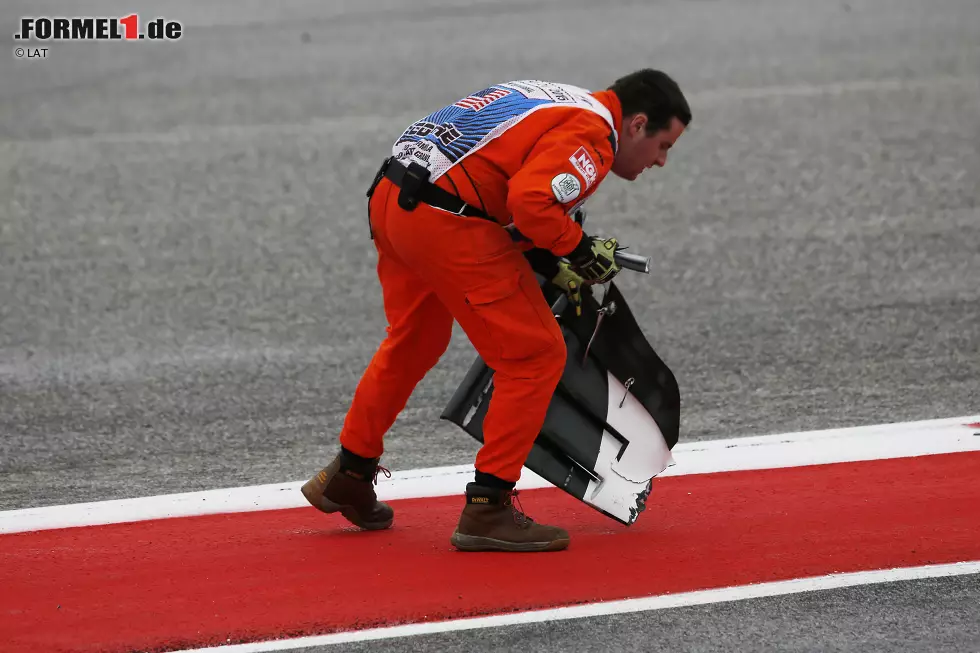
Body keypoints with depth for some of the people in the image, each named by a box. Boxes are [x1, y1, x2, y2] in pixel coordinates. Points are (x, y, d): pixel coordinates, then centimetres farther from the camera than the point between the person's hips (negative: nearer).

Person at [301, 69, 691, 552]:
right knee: (536, 355, -2)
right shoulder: (592, 134, -8)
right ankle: (487, 510, 1)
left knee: (414, 341, 29)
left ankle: (348, 477, 44)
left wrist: (546, 262, 17)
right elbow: (531, 200, -23)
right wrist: (580, 250, -7)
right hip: (447, 221, -10)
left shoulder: (559, 104, 22)